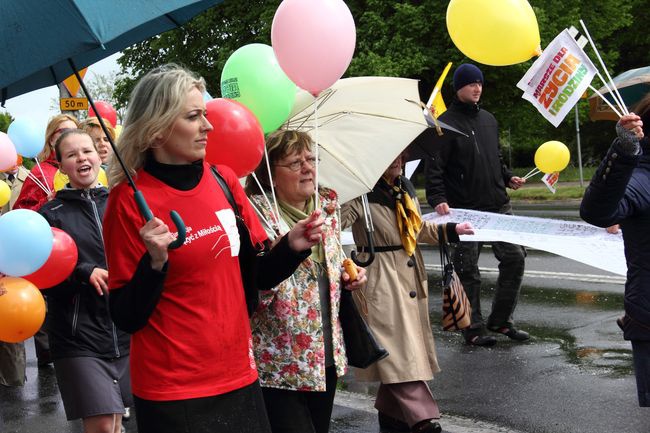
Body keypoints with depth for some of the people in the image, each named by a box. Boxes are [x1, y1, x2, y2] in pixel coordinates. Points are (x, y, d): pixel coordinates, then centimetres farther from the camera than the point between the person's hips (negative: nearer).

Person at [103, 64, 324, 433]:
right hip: (173, 393, -5)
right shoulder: (130, 200, -11)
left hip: (240, 378, 5)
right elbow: (127, 318, -10)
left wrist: (292, 247, -7)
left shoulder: (224, 180, 3)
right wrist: (156, 261, -24)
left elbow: (258, 275, 11)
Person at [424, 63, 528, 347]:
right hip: (465, 209, -6)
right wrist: (438, 199, -22)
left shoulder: (489, 120, 15)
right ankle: (473, 329, 12)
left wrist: (508, 177, 9)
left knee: (515, 257, 2)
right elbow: (434, 168, -11)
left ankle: (501, 320, 16)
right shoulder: (447, 123, -6)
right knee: (468, 270, 1)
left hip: (498, 204, 6)